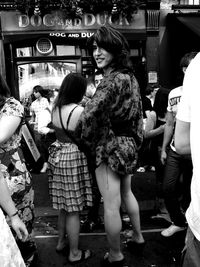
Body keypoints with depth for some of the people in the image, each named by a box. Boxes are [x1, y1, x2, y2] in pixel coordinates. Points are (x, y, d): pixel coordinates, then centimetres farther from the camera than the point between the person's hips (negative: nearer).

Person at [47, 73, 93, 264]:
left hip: (58, 154, 8)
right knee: (73, 209, 5)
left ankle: (61, 242, 38)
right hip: (74, 157, -8)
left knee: (64, 205, 22)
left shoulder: (55, 108, 5)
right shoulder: (78, 110, -19)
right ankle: (74, 253, 21)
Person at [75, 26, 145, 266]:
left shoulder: (113, 80, -21)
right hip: (128, 143, 10)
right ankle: (137, 237, 44)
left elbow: (90, 114, -26)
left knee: (111, 205, 4)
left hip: (111, 147, -10)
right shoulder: (129, 76, 8)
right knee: (126, 193, 25)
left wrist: (82, 137, -7)